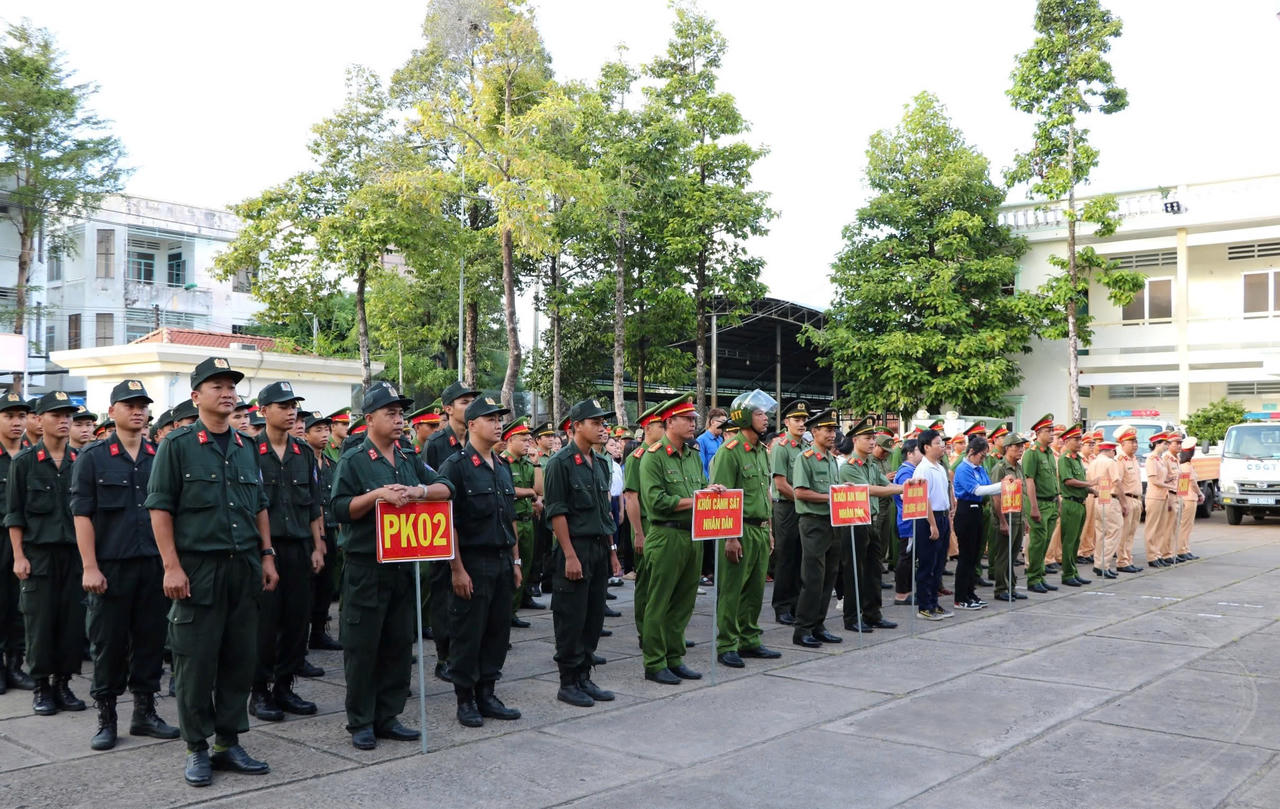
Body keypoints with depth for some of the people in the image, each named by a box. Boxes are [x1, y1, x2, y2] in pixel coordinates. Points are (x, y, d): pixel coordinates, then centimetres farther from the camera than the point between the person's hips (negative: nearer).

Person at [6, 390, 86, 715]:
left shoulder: (81, 461, 7)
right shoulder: (24, 462, -1)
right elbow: (14, 514, -1)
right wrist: (19, 556, -7)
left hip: (75, 553, 3)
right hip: (38, 554, -2)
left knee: (73, 621, 3)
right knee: (40, 622, 3)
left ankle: (63, 683, 15)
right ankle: (41, 687, 13)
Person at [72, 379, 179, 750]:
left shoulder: (159, 456, 9)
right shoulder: (93, 457, -2)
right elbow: (82, 513, -5)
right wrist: (89, 567, -12)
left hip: (153, 564, 3)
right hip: (110, 566, -3)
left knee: (150, 638, 8)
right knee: (108, 642, 4)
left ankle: (145, 712, 20)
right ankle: (106, 717, 16)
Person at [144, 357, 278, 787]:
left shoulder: (246, 447, 12)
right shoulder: (177, 444, -3)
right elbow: (160, 507, -6)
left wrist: (267, 556, 11)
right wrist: (172, 566, -12)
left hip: (245, 569, 5)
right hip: (197, 570, -5)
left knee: (240, 658, 8)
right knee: (196, 662, 2)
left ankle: (229, 743, 19)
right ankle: (197, 749, 14)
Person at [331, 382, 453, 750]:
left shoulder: (409, 461, 14)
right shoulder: (352, 461, -3)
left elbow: (447, 488, 6)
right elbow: (339, 508, -10)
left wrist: (418, 491, -13)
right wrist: (377, 495, -22)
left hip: (403, 565, 6)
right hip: (365, 568, -6)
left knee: (399, 644, 10)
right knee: (362, 647, 1)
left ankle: (388, 717, 21)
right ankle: (360, 722, 12)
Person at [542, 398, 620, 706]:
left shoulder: (601, 463, 14)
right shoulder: (560, 463, -9)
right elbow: (557, 512, -13)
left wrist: (612, 550, 16)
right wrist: (570, 555, -17)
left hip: (600, 548, 8)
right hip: (575, 548, -7)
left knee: (594, 617, 11)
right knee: (571, 619, -2)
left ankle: (584, 678, 20)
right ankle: (568, 683, 8)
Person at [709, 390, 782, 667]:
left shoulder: (761, 451, 16)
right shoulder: (730, 451, -12)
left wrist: (768, 530, 19)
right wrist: (730, 537, -19)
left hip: (760, 530, 8)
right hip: (740, 530, -8)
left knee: (755, 589, 14)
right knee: (731, 590, -1)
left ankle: (749, 640, 24)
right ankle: (726, 646, 6)